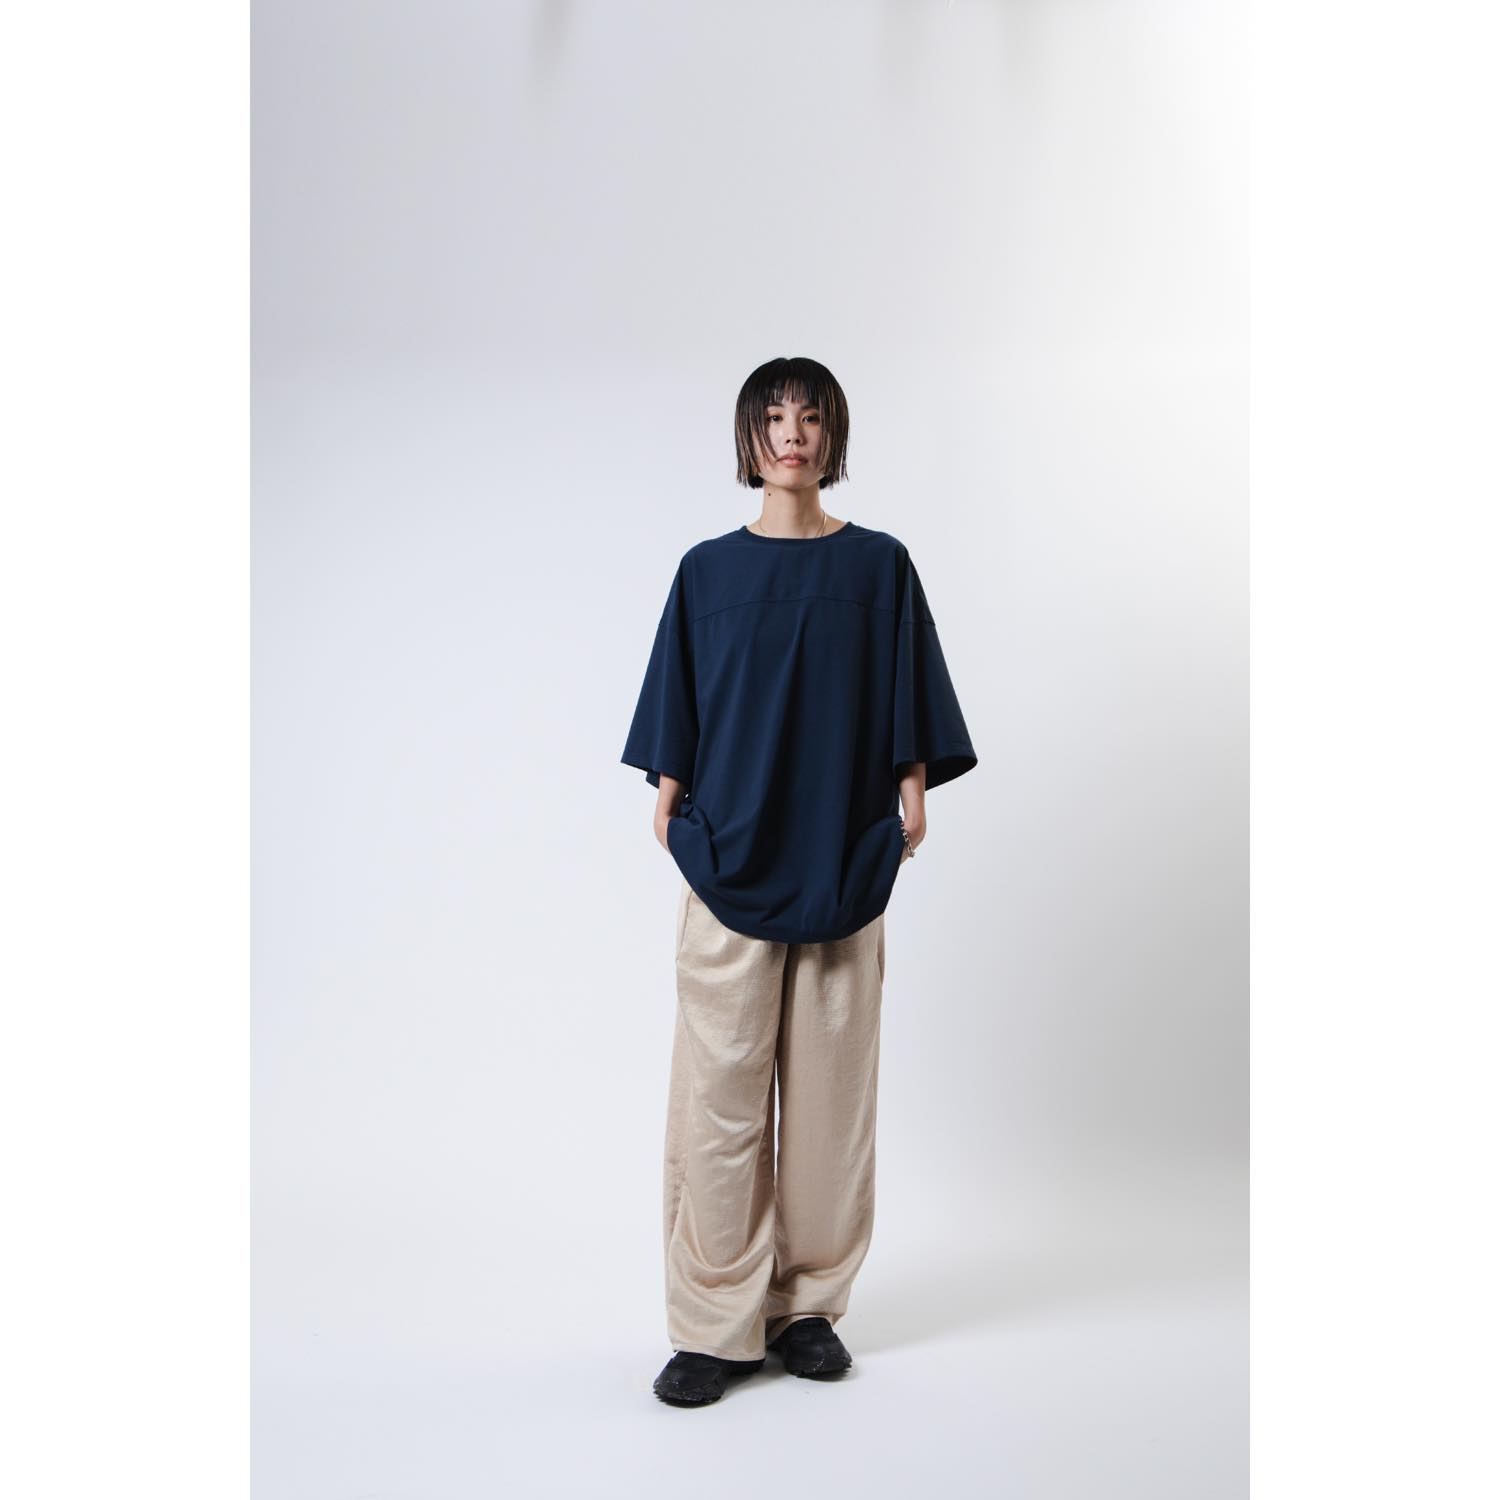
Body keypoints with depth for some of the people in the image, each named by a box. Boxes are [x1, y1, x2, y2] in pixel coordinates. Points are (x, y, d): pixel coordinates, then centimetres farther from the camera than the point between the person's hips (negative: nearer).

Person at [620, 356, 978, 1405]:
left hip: (844, 856, 0)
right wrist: (669, 802, 0)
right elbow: (678, 717, 10)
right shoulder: (708, 570, 9)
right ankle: (717, 1325, 7)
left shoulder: (879, 566, 8)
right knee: (720, 1084, -2)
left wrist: (911, 795, -3)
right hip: (729, 851, 0)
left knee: (831, 1080, 5)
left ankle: (811, 1304, 19)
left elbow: (911, 710, 8)